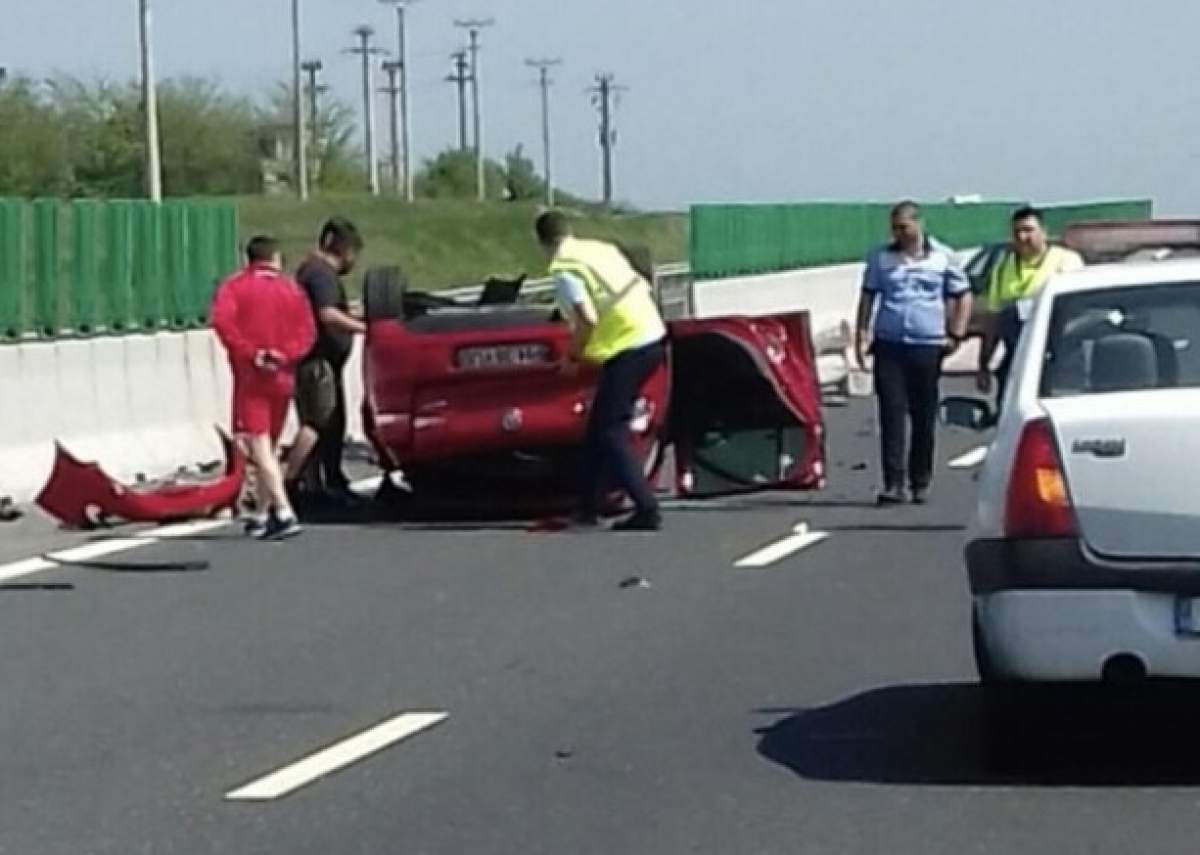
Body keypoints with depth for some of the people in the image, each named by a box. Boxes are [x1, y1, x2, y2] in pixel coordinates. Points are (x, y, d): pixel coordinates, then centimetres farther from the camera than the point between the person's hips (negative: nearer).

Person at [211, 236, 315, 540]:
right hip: (283, 377, 4)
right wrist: (284, 354, -9)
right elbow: (307, 331, -2)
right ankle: (262, 515, 23)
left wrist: (250, 353, -13)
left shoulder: (234, 287, 1)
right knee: (269, 448, 17)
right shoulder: (292, 289, 10)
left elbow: (223, 321, -17)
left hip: (251, 378, -4)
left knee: (260, 447, -11)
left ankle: (284, 514, -25)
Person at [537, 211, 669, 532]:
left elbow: (587, 318, -19)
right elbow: (644, 287, 20)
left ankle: (647, 511, -12)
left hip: (627, 348, -9)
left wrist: (574, 356, -4)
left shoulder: (564, 268, -8)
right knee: (600, 425, 18)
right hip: (654, 338, 9)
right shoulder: (602, 249, 17)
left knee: (610, 432, -3)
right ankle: (588, 505, 24)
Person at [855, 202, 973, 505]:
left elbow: (963, 296, 11)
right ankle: (893, 483, -9)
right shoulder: (881, 258, 7)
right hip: (889, 345, 0)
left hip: (928, 346, 0)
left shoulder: (943, 257, 4)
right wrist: (862, 334, 3)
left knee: (924, 417, 6)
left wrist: (956, 335, 2)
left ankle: (921, 483, 17)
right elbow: (868, 297, 13)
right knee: (892, 414, -7)